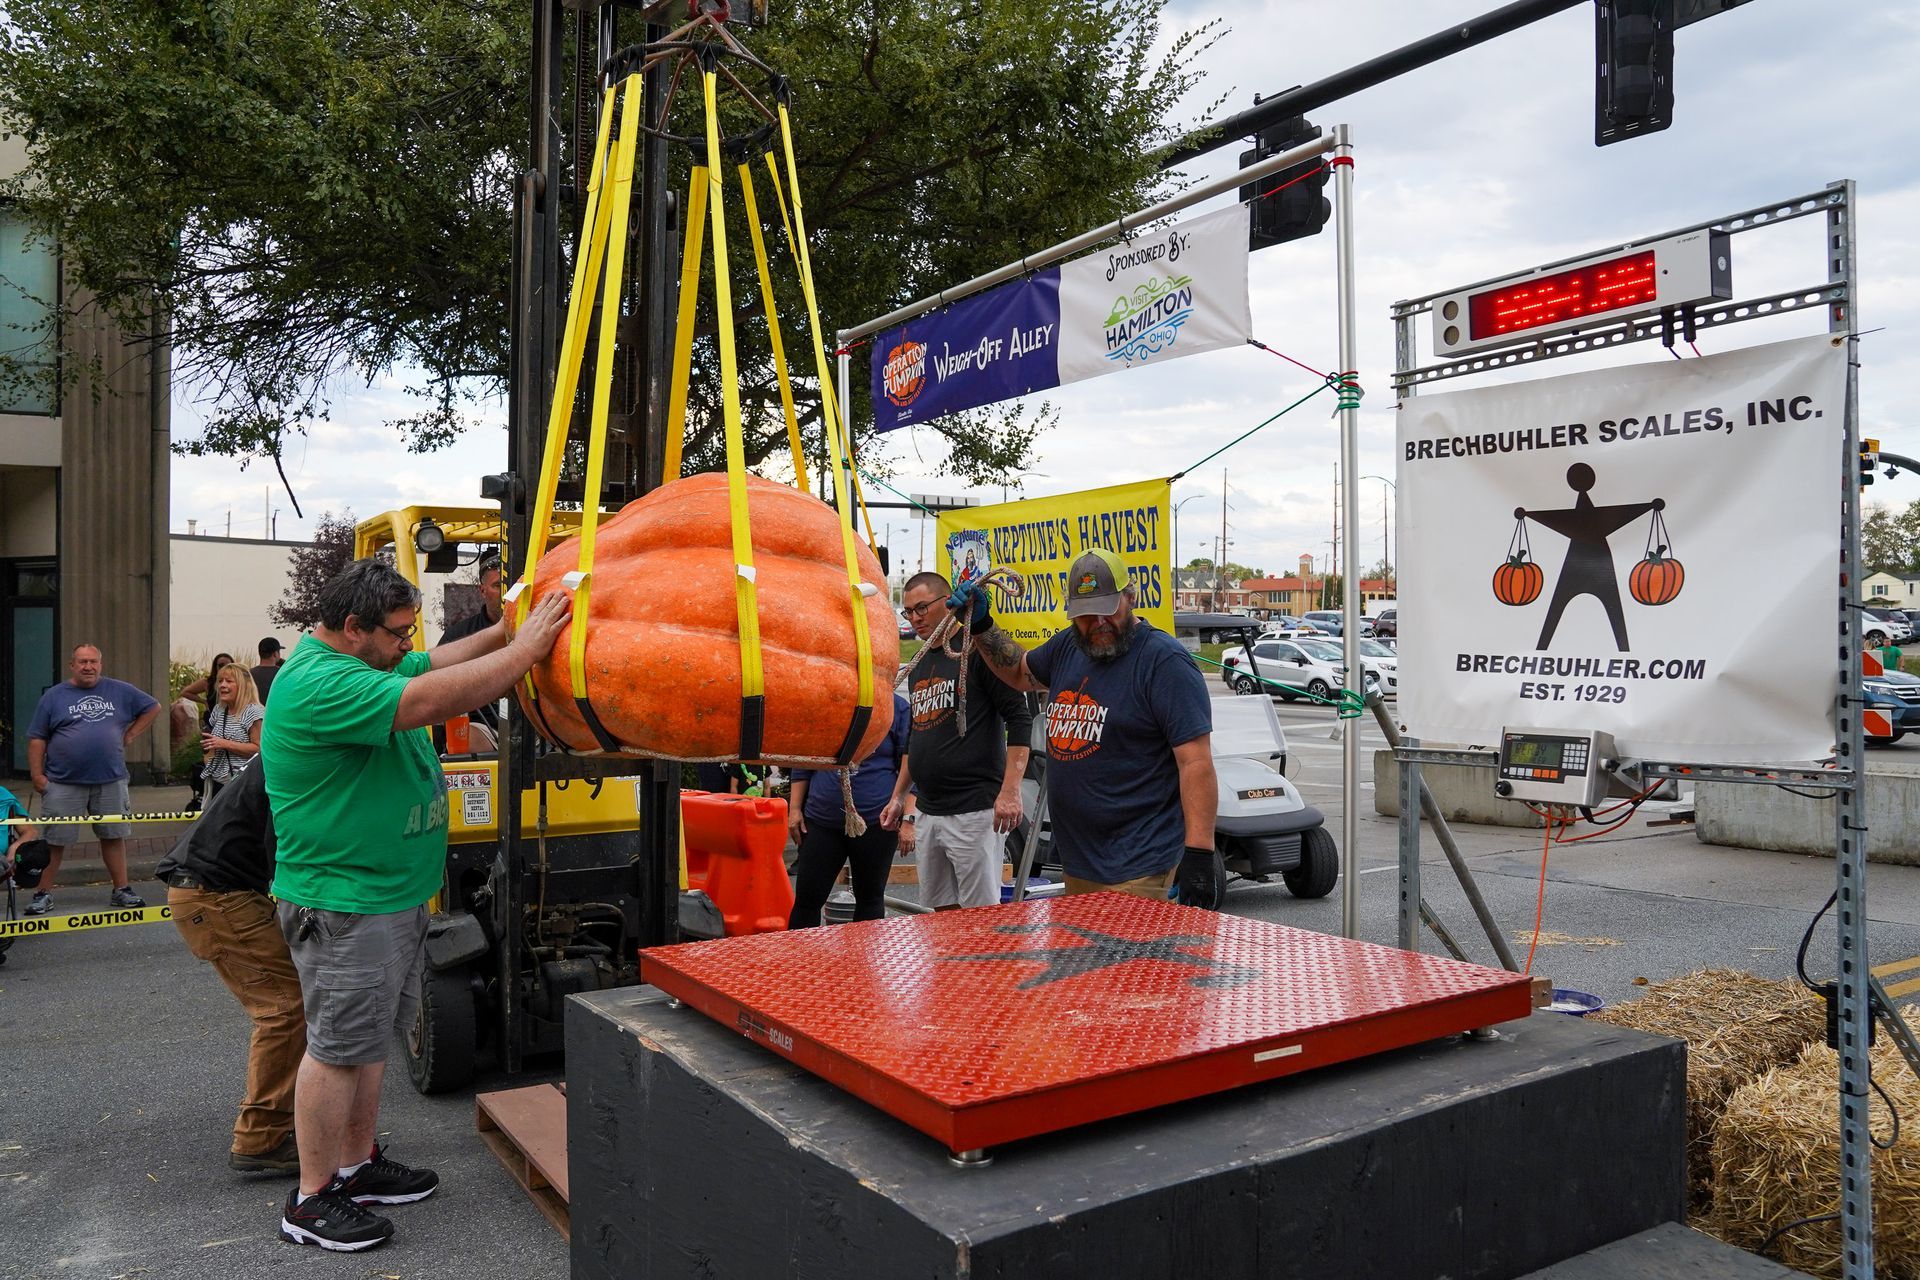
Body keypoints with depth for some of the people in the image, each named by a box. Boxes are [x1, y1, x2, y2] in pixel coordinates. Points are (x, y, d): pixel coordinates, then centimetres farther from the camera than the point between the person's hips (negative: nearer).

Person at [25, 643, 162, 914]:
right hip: (64, 784, -2)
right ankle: (43, 894, 11)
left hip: (111, 782, 2)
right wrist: (37, 775, -5)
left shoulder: (120, 691, 7)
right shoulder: (54, 696, 3)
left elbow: (152, 708, 18)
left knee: (114, 836, 8)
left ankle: (122, 890, 16)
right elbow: (37, 739, 2)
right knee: (54, 841, 1)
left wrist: (130, 734, 7)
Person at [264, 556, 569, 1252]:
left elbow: (438, 662, 14)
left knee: (369, 1039, 19)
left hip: (392, 896, 10)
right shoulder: (319, 685, -24)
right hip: (344, 906, -10)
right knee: (340, 1049, 1)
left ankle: (357, 1166, 33)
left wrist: (507, 630, -2)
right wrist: (528, 648, -29)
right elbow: (429, 698, -33)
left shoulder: (363, 664, 9)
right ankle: (312, 1200, 15)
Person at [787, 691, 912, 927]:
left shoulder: (897, 707, -1)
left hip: (876, 822, -2)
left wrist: (908, 818, -10)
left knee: (870, 897, 8)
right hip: (821, 819, 2)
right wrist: (795, 808, 8)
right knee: (807, 897, 4)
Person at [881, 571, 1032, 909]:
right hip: (928, 813, 8)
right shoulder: (920, 666, 17)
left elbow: (1020, 719, -12)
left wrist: (1010, 791, -20)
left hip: (974, 811, -8)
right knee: (941, 913, 10)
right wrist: (898, 796, 21)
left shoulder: (977, 651, -6)